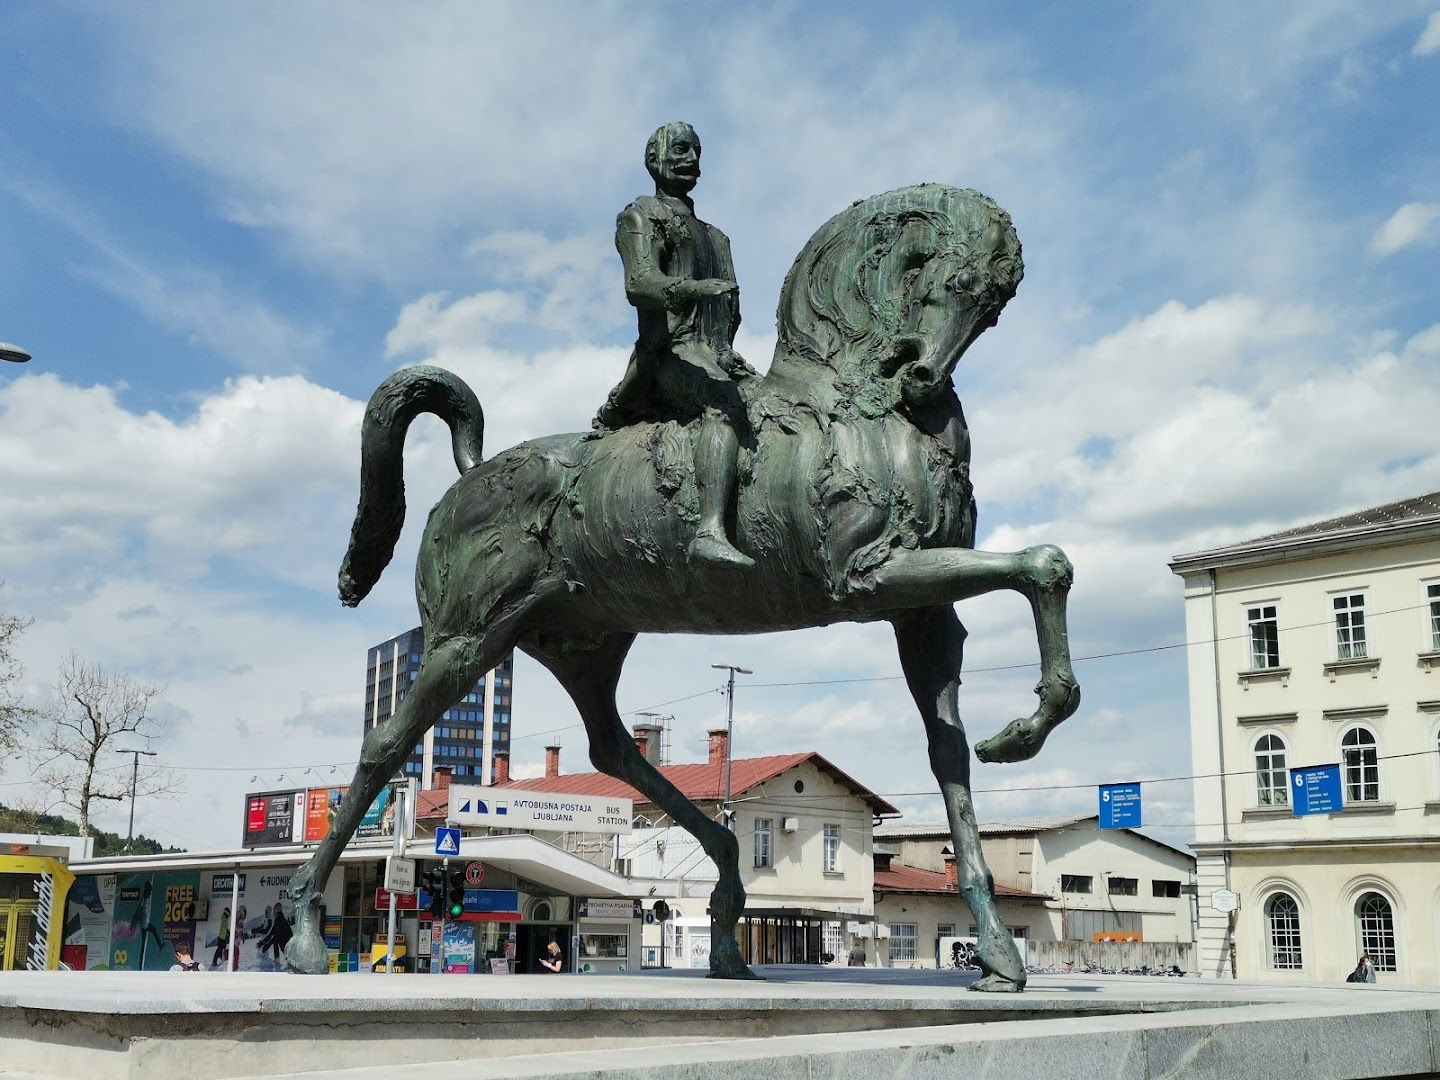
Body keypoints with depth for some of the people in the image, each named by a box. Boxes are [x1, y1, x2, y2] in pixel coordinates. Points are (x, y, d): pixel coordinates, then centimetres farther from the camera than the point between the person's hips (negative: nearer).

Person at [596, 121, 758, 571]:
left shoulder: (714, 235, 33)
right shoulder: (640, 215, 9)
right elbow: (639, 284, -11)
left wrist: (726, 350, 7)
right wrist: (693, 288, -31)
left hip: (715, 357, 8)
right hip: (671, 349, -8)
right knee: (725, 406, -37)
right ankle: (710, 532, -55)